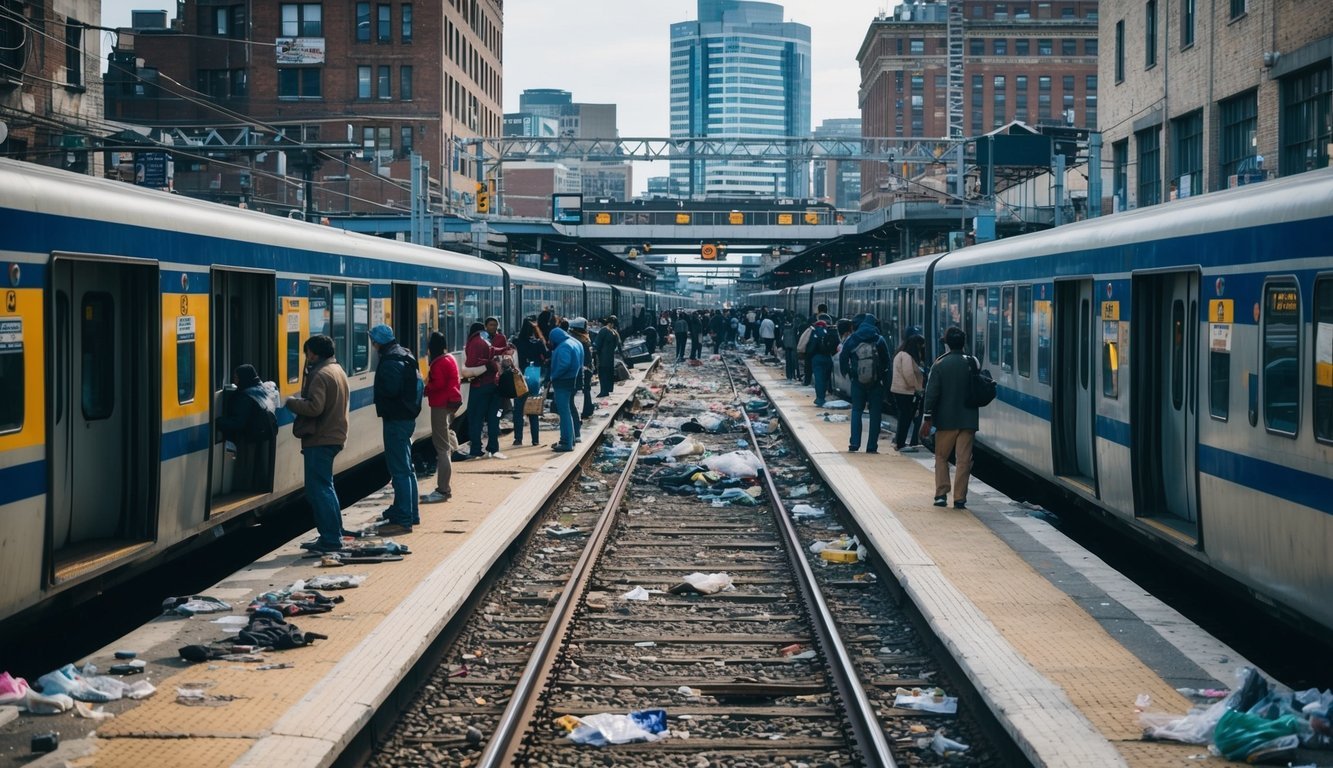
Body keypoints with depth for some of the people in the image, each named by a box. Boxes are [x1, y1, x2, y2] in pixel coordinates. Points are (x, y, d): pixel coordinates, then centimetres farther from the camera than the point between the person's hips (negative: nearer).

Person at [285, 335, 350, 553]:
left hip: (320, 440, -10)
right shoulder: (338, 371, 16)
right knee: (325, 487, 19)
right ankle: (334, 534, 23)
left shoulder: (321, 375, -16)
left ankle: (330, 539, -7)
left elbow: (314, 407, -26)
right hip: (334, 436, 10)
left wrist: (292, 402, -11)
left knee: (318, 489, -7)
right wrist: (301, 400, 11)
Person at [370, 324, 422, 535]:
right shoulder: (405, 355, 14)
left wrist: (378, 389, -6)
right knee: (405, 468, 19)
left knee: (399, 470, -9)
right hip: (407, 416, 10)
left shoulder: (390, 361, -18)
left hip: (396, 420, -10)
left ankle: (403, 520, -9)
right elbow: (418, 385, 19)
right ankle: (410, 514, 28)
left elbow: (390, 389, -25)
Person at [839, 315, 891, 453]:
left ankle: (854, 444, 2)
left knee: (856, 411, 14)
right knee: (875, 413, 7)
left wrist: (848, 375, 7)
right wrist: (883, 378, 6)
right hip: (876, 383, -1)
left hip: (857, 382, 1)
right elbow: (886, 362, -6)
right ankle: (872, 447, 4)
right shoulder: (880, 341, -8)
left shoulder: (851, 341, -3)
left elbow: (843, 360, -3)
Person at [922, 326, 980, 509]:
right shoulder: (971, 363, -1)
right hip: (967, 419, 1)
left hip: (946, 419, -1)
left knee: (941, 456, 14)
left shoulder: (939, 364, -7)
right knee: (964, 459, 4)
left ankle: (941, 494, 7)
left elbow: (932, 393, -9)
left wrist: (928, 417, -5)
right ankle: (959, 498, 2)